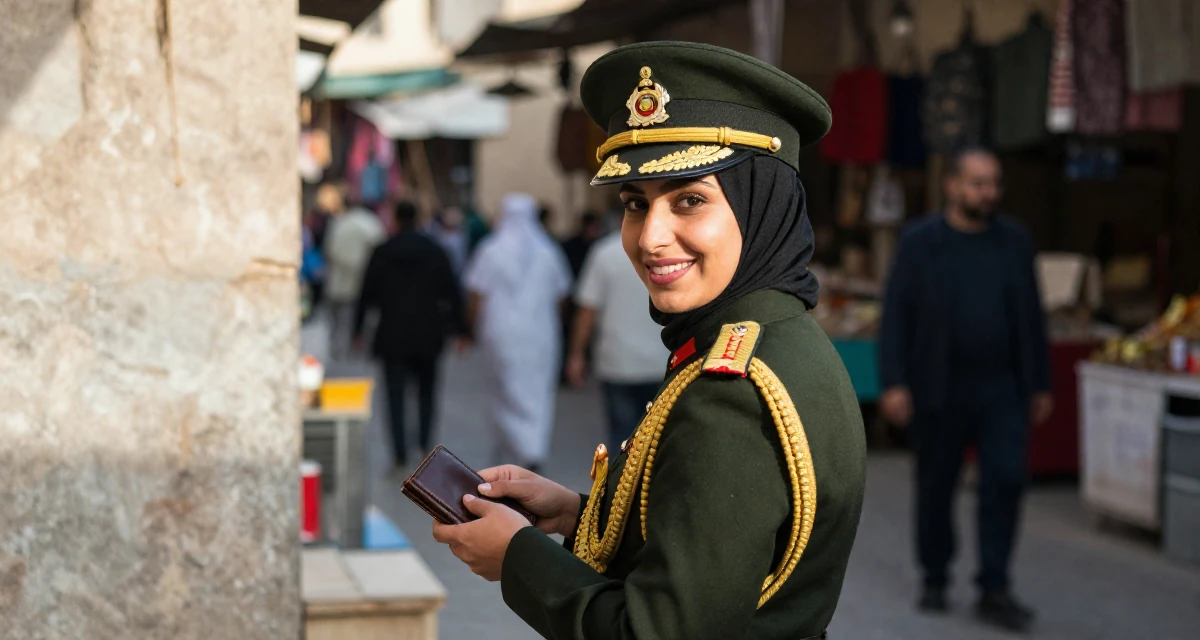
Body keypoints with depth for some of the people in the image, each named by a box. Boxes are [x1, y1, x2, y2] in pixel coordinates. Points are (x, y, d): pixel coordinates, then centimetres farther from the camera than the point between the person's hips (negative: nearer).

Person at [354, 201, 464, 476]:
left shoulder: (382, 253, -3)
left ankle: (401, 460, -4)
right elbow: (452, 293, 1)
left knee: (396, 396, 1)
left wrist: (358, 329, 11)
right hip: (427, 336, 2)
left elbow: (367, 293, 1)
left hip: (393, 336, -1)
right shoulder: (435, 252, 1)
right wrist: (458, 328, 7)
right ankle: (425, 447, 11)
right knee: (426, 390, 19)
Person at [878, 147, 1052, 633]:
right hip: (939, 388, -2)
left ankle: (994, 590, -2)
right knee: (936, 487, 8)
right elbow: (896, 314, -5)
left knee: (1005, 479, -8)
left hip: (1001, 388, 2)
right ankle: (935, 580, 24)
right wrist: (894, 383, -12)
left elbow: (1031, 315, 11)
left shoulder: (1014, 241, 7)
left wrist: (1039, 384, 10)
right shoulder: (919, 241, -2)